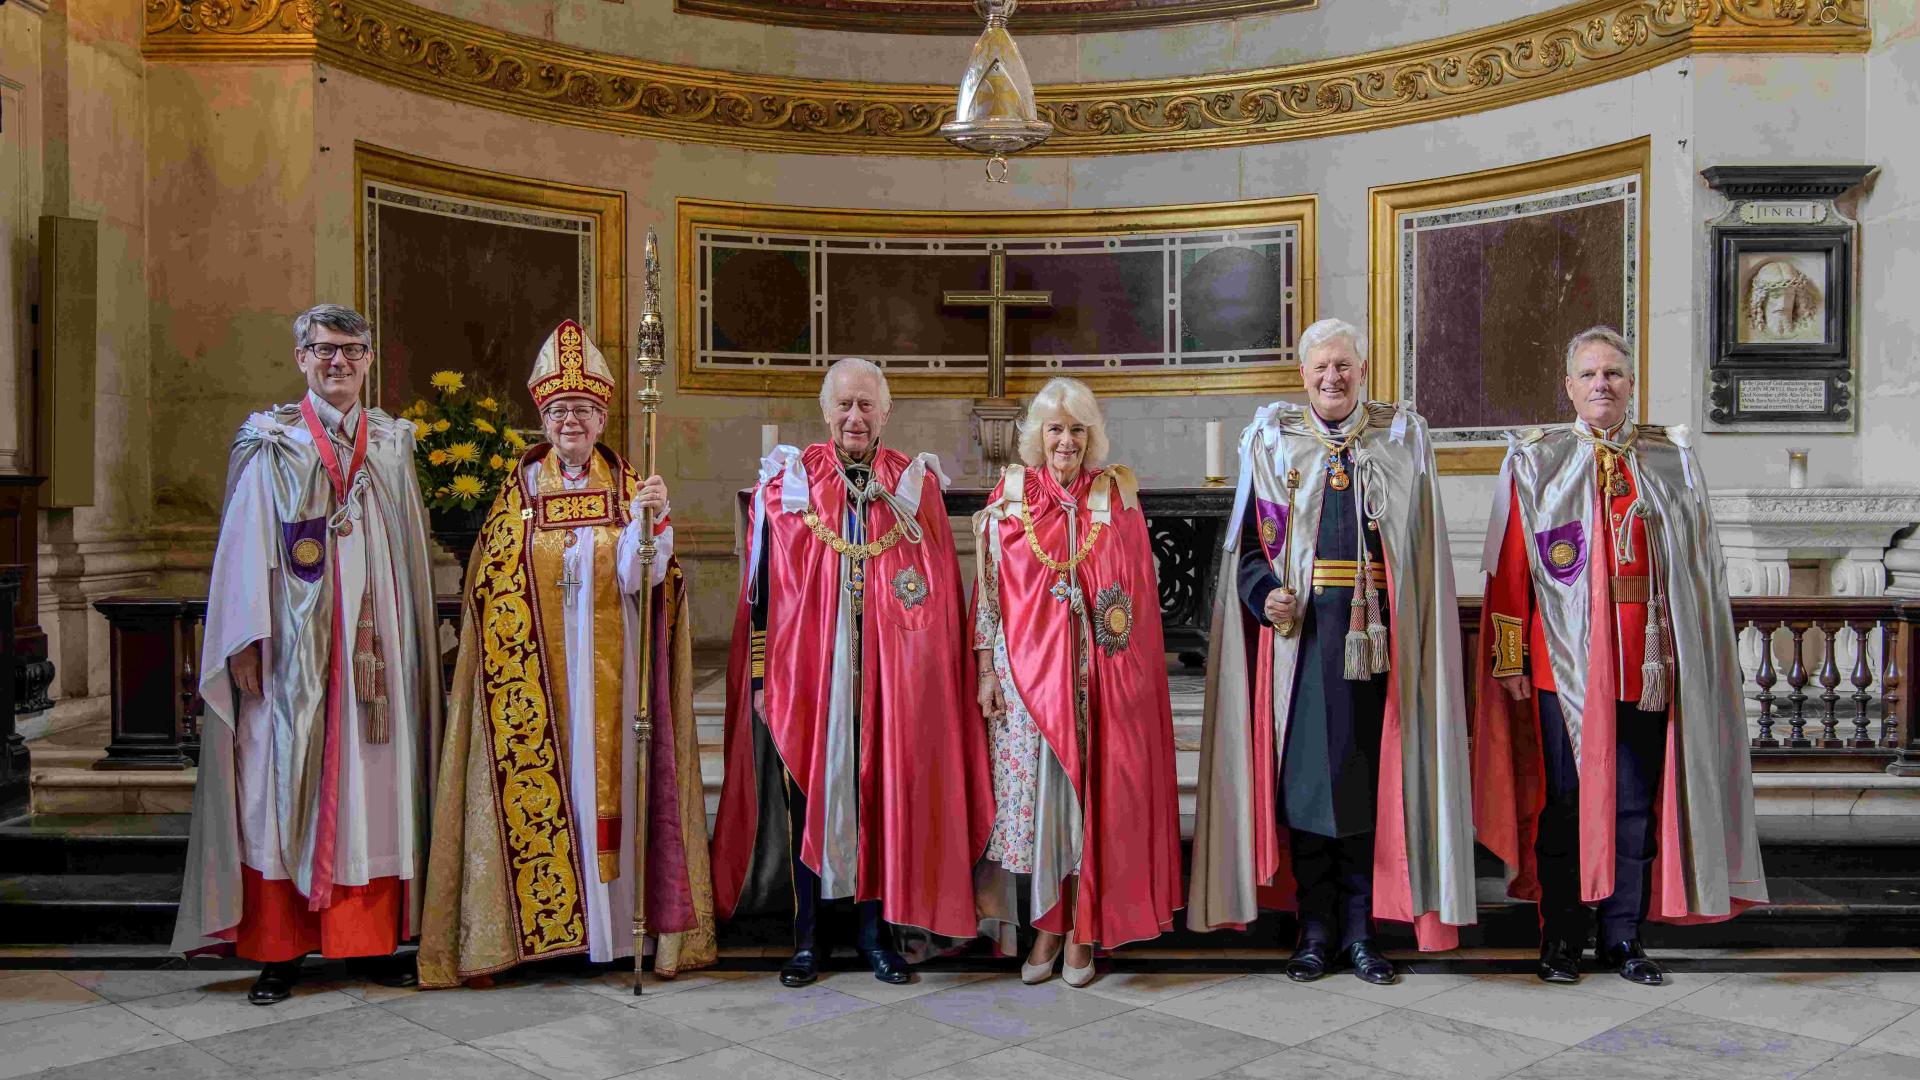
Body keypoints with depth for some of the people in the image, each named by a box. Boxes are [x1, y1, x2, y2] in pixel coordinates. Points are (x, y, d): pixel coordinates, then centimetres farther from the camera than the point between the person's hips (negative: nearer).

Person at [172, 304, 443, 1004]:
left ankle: (369, 938, 13)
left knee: (371, 780, 5)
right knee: (288, 784, 0)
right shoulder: (272, 443, 3)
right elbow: (246, 545, -3)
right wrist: (249, 641, -11)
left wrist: (416, 642, 12)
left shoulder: (391, 443, 12)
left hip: (374, 641, 3)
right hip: (294, 645, -3)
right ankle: (278, 950, 7)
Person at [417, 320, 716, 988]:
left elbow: (637, 576, -7)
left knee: (606, 771, 0)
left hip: (607, 664, 0)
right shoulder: (519, 488, 7)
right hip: (535, 667, 1)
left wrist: (650, 520, -24)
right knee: (538, 776, 0)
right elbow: (492, 585, 6)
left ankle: (610, 917, 7)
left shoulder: (625, 486, 5)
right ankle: (542, 915, 8)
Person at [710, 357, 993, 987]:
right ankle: (807, 935, 16)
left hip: (888, 670, 1)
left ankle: (874, 930, 19)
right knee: (805, 791, 3)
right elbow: (763, 587, 3)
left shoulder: (916, 486, 4)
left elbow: (940, 596, 7)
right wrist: (761, 675, -1)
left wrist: (936, 676, 1)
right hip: (806, 667, 0)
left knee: (881, 791, 5)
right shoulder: (788, 482, 2)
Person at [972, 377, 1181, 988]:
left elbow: (1140, 592, 6)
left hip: (1100, 672, 0)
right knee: (1034, 789, 1)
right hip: (1027, 667, 0)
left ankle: (1082, 928, 14)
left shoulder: (1117, 497, 5)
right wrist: (986, 671, -1)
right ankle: (1047, 925, 14)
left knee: (1092, 791, 2)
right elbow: (989, 588, 4)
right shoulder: (1010, 496, 5)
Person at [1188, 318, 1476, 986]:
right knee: (1303, 774, 1)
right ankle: (1316, 930, 13)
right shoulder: (1272, 442, 8)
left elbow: (1422, 549, 5)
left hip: (1374, 635, 0)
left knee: (1369, 775, 3)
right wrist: (1265, 597, -12)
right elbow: (1249, 544, 7)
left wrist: (1416, 634, -6)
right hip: (1299, 632, 0)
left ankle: (1360, 930, 14)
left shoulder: (1402, 439, 8)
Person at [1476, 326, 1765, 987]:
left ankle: (1623, 938, 21)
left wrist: (1697, 658, 2)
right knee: (1565, 800, 5)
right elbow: (1509, 569, -3)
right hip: (1565, 658, -2)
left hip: (1648, 662, 2)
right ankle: (1561, 939, 17)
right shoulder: (1535, 461, 2)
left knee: (1636, 802, 8)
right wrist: (1511, 657, -8)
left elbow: (1699, 570, 8)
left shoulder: (1672, 462, 8)